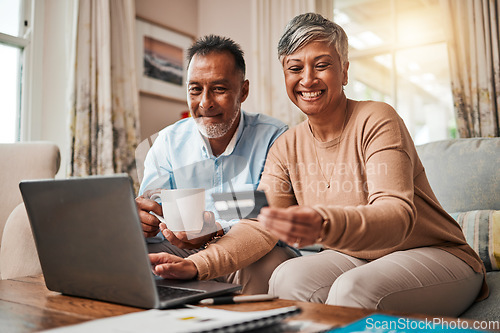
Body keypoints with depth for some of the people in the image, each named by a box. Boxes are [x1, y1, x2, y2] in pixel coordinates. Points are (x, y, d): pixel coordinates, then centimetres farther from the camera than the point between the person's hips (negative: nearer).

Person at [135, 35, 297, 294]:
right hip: (183, 252, 3)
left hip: (255, 255, -2)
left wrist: (215, 233, -35)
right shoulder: (168, 141, 5)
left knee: (274, 264, -36)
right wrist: (138, 217, -26)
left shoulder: (274, 139, -7)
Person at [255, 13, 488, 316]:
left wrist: (325, 226, -50)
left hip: (434, 255, -4)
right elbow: (262, 226, -6)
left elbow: (399, 215, -30)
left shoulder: (377, 120, -16)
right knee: (288, 277, -25)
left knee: (353, 288, -33)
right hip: (355, 258, 4)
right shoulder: (286, 148, 0)